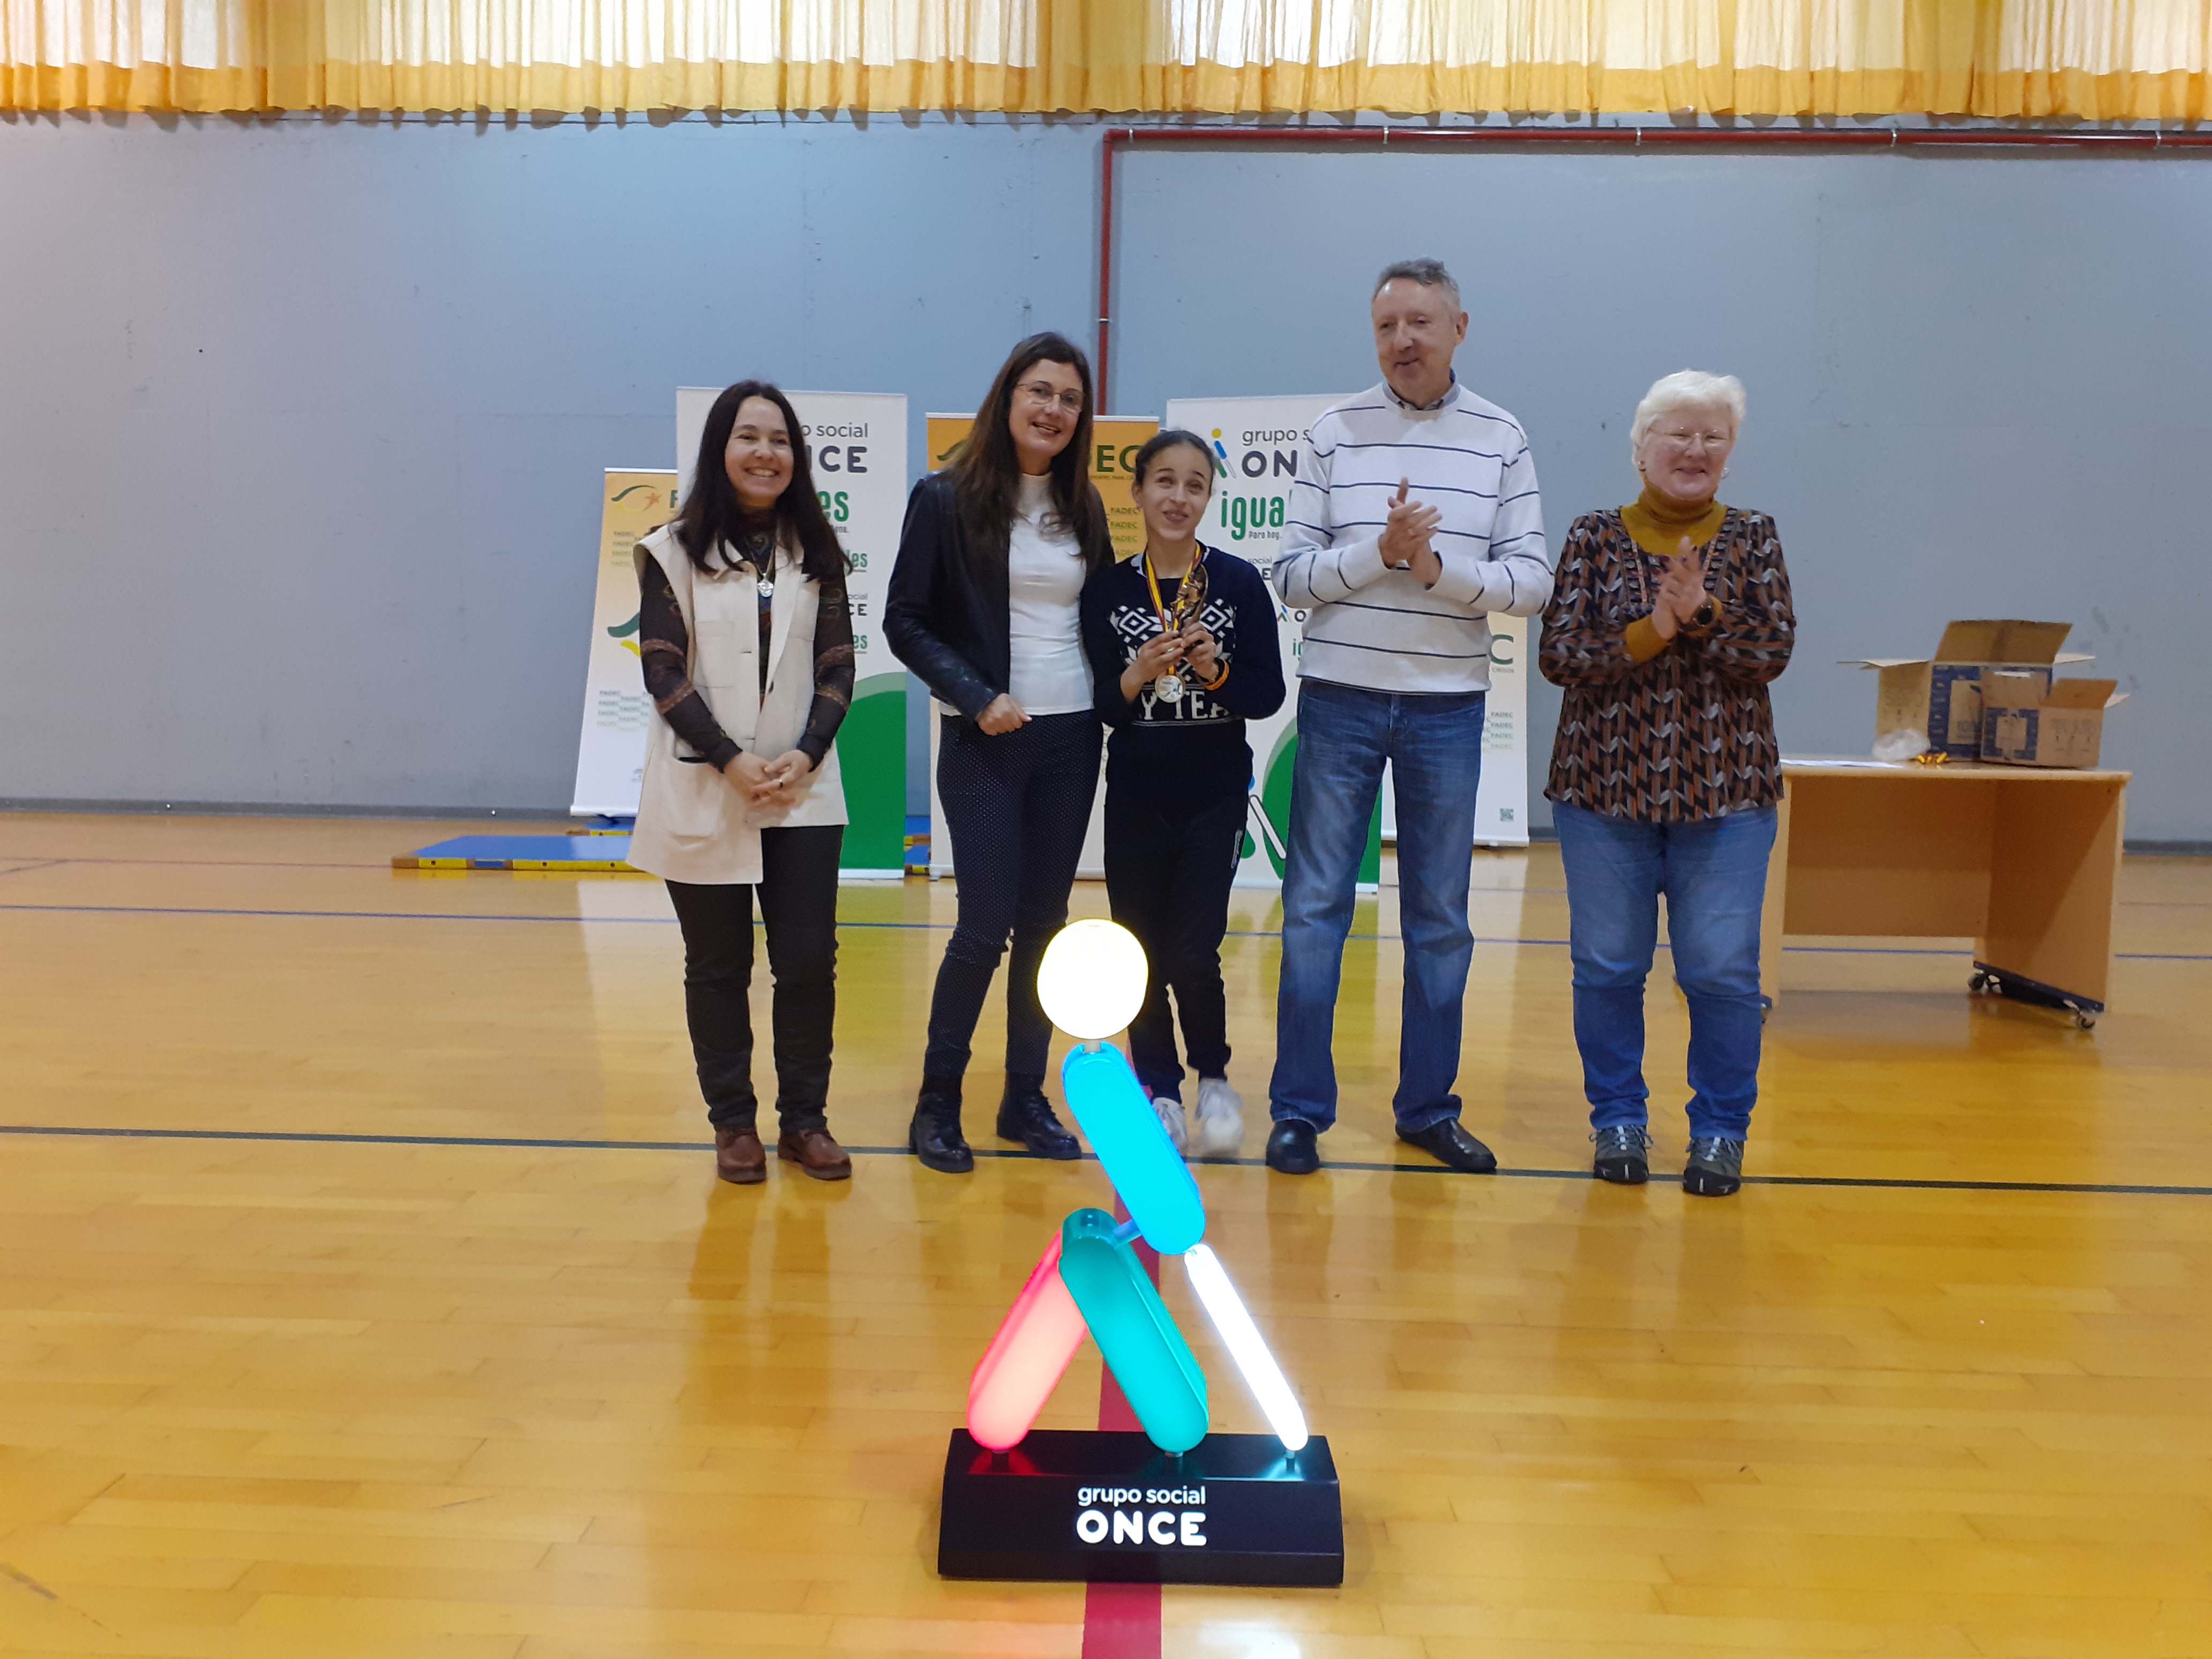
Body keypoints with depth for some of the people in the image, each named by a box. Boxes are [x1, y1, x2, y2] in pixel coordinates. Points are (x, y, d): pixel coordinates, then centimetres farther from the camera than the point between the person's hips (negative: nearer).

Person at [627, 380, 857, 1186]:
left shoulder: (816, 552, 8)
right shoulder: (671, 552, 0)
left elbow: (838, 667, 5)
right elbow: (665, 674, -6)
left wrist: (806, 756, -10)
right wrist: (732, 762, -15)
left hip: (804, 794, 2)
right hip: (702, 796, -2)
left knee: (809, 960, 0)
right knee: (718, 966, 7)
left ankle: (805, 1120, 15)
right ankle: (733, 1123, 19)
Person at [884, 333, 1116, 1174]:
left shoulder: (1084, 508, 11)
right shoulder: (947, 499, -4)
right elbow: (905, 622, -5)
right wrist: (976, 696, -15)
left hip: (1071, 740, 5)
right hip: (985, 742, -5)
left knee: (1045, 923, 8)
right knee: (986, 926, -7)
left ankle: (1026, 1097, 19)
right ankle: (937, 1101, 9)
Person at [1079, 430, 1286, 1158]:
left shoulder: (1239, 583, -3)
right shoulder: (1108, 588, 0)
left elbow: (1268, 694, -2)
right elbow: (1101, 703, 0)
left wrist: (1215, 670, -19)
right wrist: (1137, 675, -19)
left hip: (1215, 796, -2)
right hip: (1136, 796, 2)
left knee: (1193, 955, -8)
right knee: (1141, 953, 6)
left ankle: (1214, 1079, 18)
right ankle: (1160, 1091, 25)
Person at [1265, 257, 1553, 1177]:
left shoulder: (1500, 439, 3)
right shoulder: (1334, 434, 1)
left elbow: (1531, 582, -2)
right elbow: (1292, 576, -3)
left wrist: (1438, 565, -17)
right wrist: (1379, 551, -18)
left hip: (1448, 705, 1)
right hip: (1341, 696, -1)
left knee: (1440, 917, 9)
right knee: (1315, 907, 2)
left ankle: (1429, 1107, 22)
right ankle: (1299, 1110, 12)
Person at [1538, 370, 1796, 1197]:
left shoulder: (1752, 537, 7)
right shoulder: (1595, 538, 5)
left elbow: (1772, 652, -4)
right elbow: (1559, 654, -5)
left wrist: (1702, 614, -19)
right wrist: (1651, 631, -17)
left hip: (1725, 791, 0)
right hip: (1604, 786, 0)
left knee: (1722, 971, 0)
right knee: (1607, 967, 5)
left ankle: (1720, 1131, 15)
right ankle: (1618, 1121, 20)